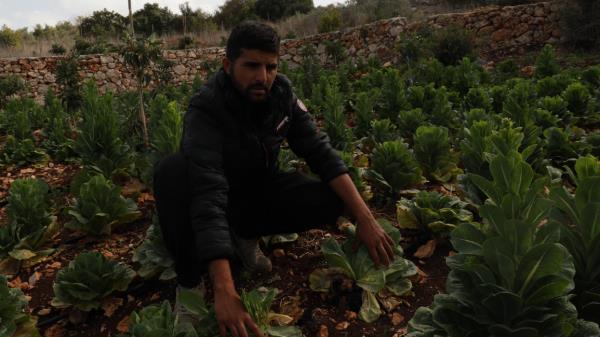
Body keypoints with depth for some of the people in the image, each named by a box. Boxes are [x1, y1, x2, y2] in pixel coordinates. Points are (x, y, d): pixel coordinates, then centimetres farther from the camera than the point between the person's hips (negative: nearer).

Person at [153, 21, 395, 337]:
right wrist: (225, 291, -52)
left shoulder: (281, 91, -15)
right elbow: (208, 195, -42)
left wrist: (365, 217, -24)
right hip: (222, 198, -4)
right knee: (172, 171, -36)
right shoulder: (206, 110, -30)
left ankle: (245, 234, 2)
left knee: (331, 201, -20)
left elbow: (320, 150, -14)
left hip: (261, 188, 4)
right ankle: (189, 281, -16)